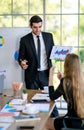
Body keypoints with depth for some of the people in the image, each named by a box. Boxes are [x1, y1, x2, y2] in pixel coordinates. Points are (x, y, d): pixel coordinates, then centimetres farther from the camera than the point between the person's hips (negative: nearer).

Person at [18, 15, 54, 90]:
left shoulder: (49, 36, 5)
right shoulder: (25, 40, -2)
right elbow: (21, 57, 1)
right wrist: (22, 62, -20)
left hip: (46, 73, 2)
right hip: (32, 75, -2)